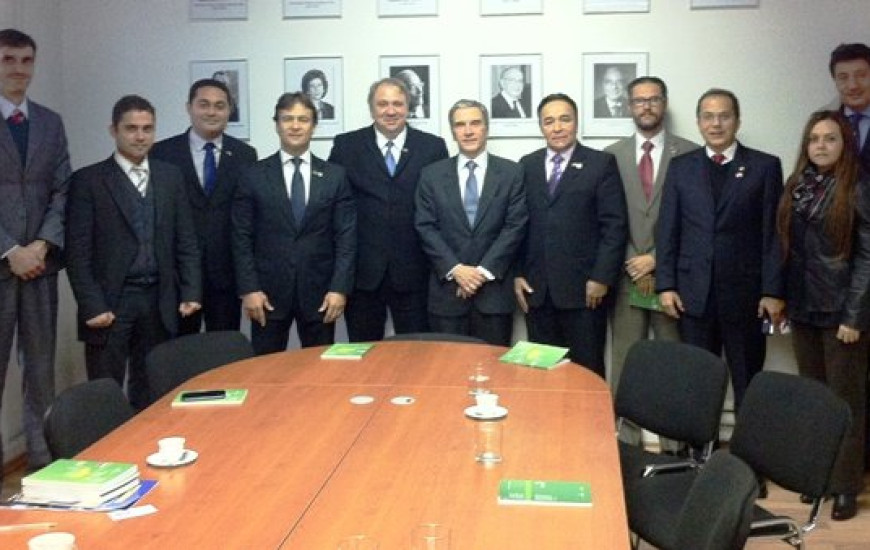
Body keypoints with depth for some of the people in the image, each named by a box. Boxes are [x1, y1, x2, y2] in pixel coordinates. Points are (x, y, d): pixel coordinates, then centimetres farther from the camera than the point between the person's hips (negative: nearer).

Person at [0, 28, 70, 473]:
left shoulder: (51, 122, 12)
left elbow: (62, 191, 7)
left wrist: (42, 245, -6)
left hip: (39, 260, 4)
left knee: (42, 364, 8)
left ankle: (42, 456, 17)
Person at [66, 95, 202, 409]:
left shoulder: (171, 177, 9)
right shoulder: (88, 180, -2)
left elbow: (185, 241, 10)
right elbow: (78, 251, -5)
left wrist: (191, 292, 1)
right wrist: (92, 306, -12)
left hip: (159, 301, 3)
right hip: (110, 302, -3)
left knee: (150, 394, 9)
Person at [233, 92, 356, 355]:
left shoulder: (335, 175, 5)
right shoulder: (254, 176, 4)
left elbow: (346, 236, 2)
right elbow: (242, 238, 2)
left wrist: (340, 288, -7)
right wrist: (249, 288, -7)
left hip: (319, 291, 1)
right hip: (268, 291, 0)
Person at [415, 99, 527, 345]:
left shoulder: (511, 172, 4)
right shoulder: (432, 174, 7)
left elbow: (515, 226, -2)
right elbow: (426, 227, 1)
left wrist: (484, 271, -10)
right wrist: (455, 269, -11)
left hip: (495, 289, -1)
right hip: (447, 288, 1)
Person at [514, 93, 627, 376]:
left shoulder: (601, 164, 1)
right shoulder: (527, 165, 11)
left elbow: (615, 225, -4)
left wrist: (602, 278, -10)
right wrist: (517, 274, 3)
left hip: (584, 288, -3)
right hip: (536, 289, 3)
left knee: (587, 369, 3)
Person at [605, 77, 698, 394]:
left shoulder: (690, 154, 3)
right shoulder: (612, 155, 8)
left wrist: (656, 259, -8)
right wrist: (633, 265, -4)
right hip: (626, 274, 1)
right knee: (625, 359, 3)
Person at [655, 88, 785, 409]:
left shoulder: (765, 166, 3)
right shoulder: (680, 167, 9)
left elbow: (773, 232, -1)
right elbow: (667, 230, 6)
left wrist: (772, 291, -6)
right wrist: (666, 285, -1)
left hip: (744, 292, -1)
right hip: (692, 292, 2)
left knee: (749, 382, 6)